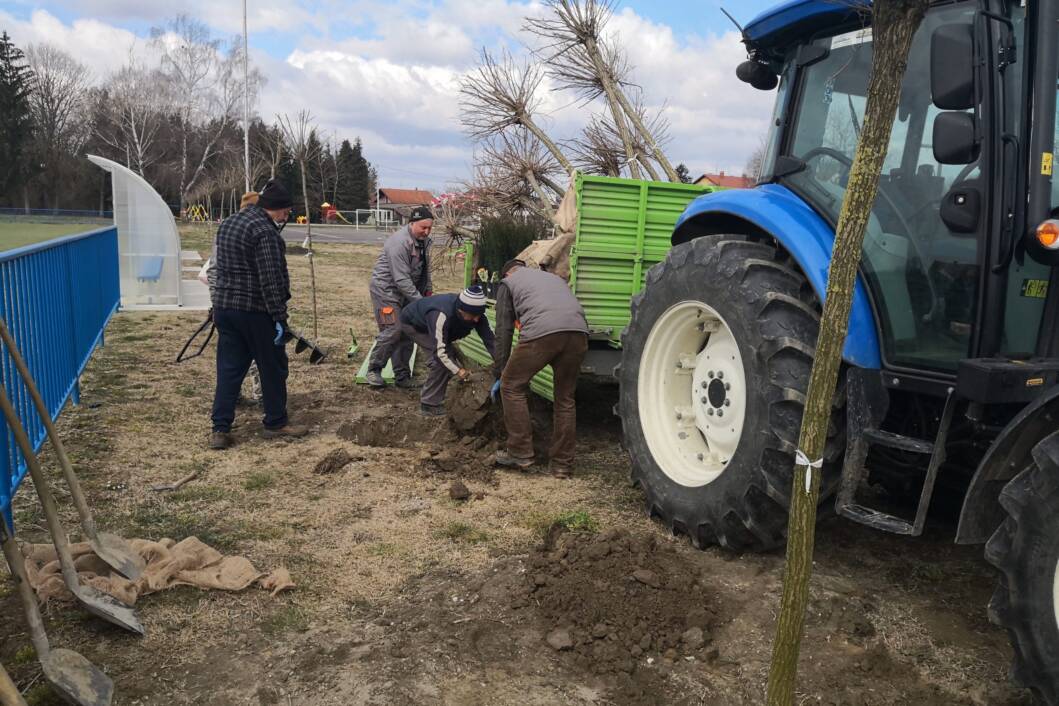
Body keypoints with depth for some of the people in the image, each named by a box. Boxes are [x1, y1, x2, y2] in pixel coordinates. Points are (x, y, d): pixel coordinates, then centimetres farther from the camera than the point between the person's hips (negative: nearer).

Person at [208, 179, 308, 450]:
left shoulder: (228, 223, 15)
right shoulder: (264, 230, -15)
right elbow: (270, 280, -20)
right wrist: (279, 317, -18)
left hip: (223, 306, 8)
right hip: (255, 309, -8)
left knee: (229, 368, 9)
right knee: (273, 368, 6)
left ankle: (220, 429, 7)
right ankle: (276, 424, 16)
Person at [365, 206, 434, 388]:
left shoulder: (424, 240, 3)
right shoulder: (399, 242, -25)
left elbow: (425, 268, 17)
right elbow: (401, 280, -27)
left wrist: (428, 290, 11)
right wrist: (420, 301, -26)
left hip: (407, 291, 8)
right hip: (386, 290, -8)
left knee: (407, 333, 6)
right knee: (392, 331, -15)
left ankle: (402, 376, 14)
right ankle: (373, 370, 3)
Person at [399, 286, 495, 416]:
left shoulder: (476, 314, -24)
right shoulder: (441, 316, -44)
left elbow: (490, 340, -21)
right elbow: (439, 350, -43)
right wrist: (457, 370, -45)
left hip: (427, 322, 7)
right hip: (412, 323, -7)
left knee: (451, 356, -2)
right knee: (441, 360, -21)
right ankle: (429, 406, -10)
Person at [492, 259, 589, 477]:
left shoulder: (508, 282, 26)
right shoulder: (554, 277, 40)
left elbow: (503, 330, 21)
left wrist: (499, 374, 26)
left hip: (542, 331, -5)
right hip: (578, 331, 5)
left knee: (512, 386, 14)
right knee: (565, 398, 17)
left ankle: (520, 452, 15)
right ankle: (562, 465, 21)